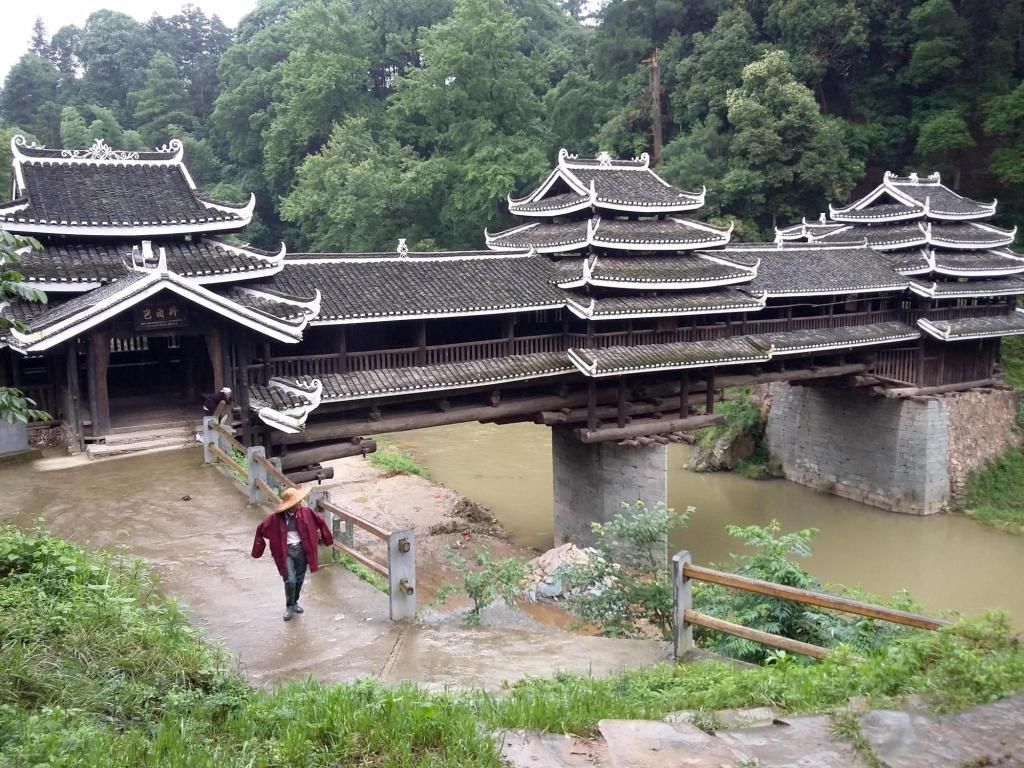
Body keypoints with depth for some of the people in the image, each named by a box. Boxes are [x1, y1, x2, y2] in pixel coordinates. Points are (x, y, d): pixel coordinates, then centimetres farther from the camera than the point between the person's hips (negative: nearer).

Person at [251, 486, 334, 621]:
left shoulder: (305, 512, -8)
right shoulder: (276, 517, -16)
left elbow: (320, 521, 7)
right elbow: (261, 529, -4)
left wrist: (325, 538, 13)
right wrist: (259, 549, 2)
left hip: (301, 549, 3)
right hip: (286, 551, -3)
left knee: (299, 579, 13)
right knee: (290, 580, -10)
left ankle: (295, 602, 37)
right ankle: (289, 606, 13)